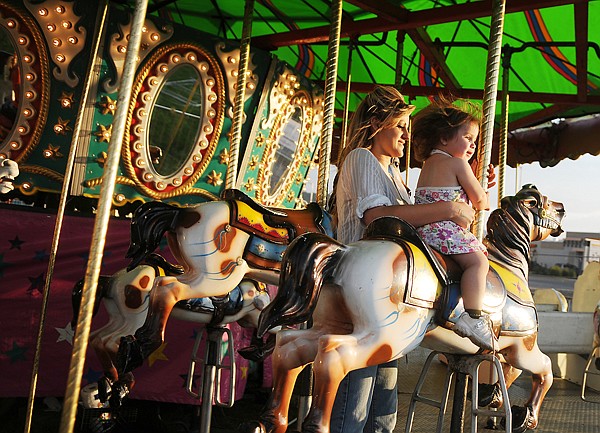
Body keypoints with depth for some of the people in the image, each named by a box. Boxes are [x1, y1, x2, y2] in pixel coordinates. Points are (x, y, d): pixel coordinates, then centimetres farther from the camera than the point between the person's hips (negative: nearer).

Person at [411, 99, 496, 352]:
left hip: (423, 230, 10)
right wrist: (484, 206, 22)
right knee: (478, 260, -16)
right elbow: (479, 199, -1)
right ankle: (472, 316, -29)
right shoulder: (458, 163, -5)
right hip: (446, 230, -10)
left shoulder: (428, 163, 22)